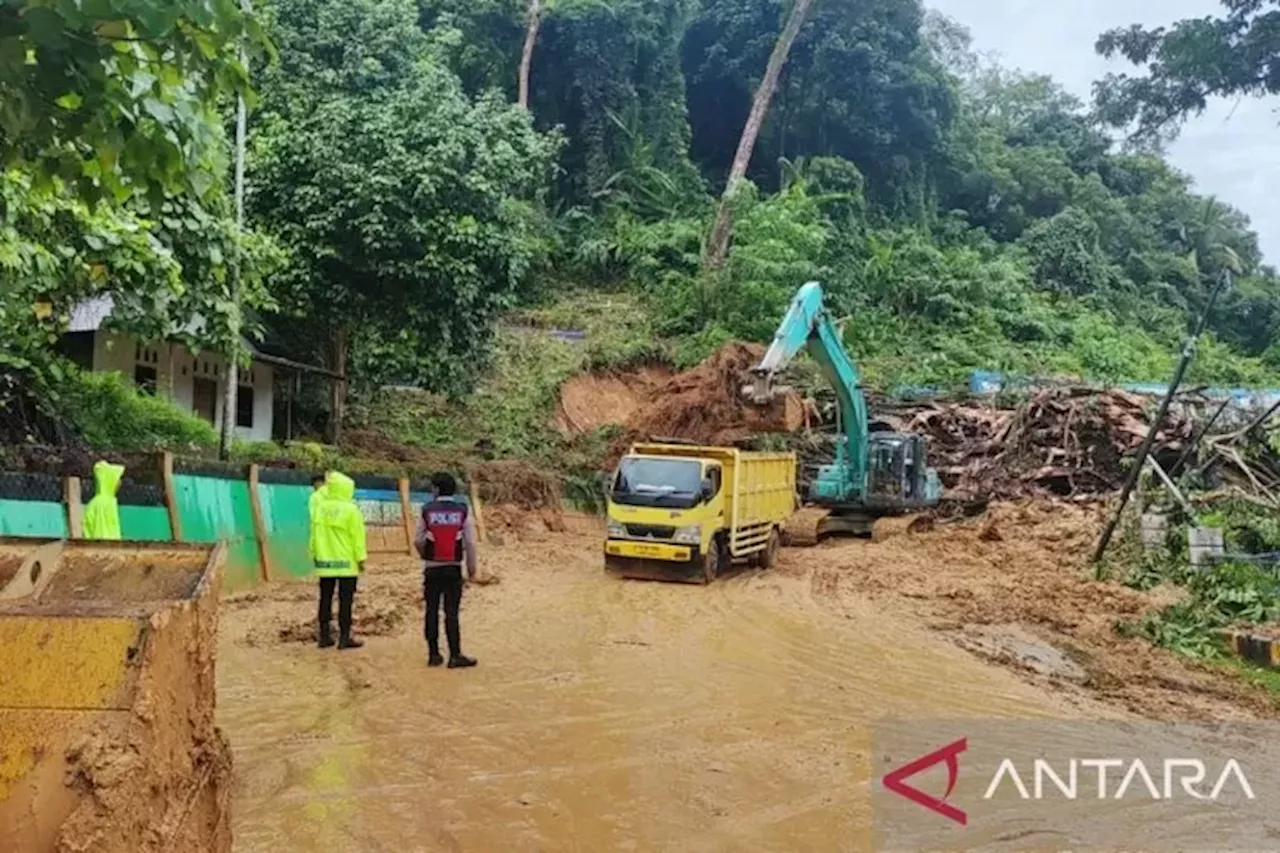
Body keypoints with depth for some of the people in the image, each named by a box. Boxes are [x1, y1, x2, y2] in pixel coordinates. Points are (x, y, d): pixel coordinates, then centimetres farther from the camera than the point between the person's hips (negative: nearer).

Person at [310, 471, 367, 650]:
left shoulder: (319, 506, 1)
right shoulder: (351, 510, -12)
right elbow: (357, 536, -10)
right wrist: (361, 558, -5)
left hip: (324, 562, 5)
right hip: (346, 563, -5)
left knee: (325, 599, 12)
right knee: (345, 600, -1)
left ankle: (325, 636, 15)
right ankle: (344, 638, -1)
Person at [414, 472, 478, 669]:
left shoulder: (427, 511, -3)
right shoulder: (463, 510, -3)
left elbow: (417, 540, 0)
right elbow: (470, 543, -5)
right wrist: (472, 568, 5)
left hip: (432, 569, 0)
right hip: (454, 568, 0)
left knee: (432, 611, 8)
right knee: (451, 612, 1)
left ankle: (434, 654, 12)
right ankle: (455, 656, -1)